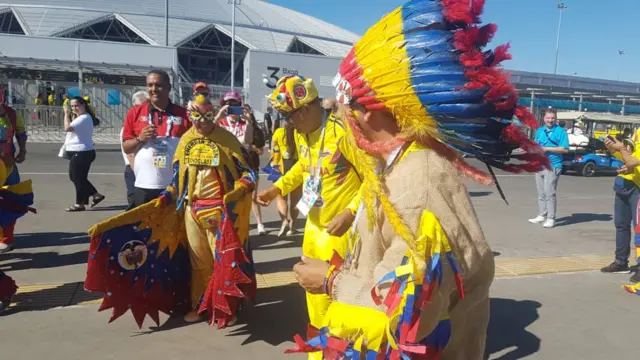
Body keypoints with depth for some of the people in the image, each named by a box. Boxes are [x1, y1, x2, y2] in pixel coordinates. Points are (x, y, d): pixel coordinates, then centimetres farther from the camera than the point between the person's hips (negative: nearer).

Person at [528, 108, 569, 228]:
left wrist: (547, 148, -17)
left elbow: (565, 149, -12)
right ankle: (542, 215, 19)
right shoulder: (539, 131, 14)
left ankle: (551, 218, -5)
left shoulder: (560, 131, -6)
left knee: (549, 193, -9)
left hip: (552, 166, -7)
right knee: (541, 193, 11)